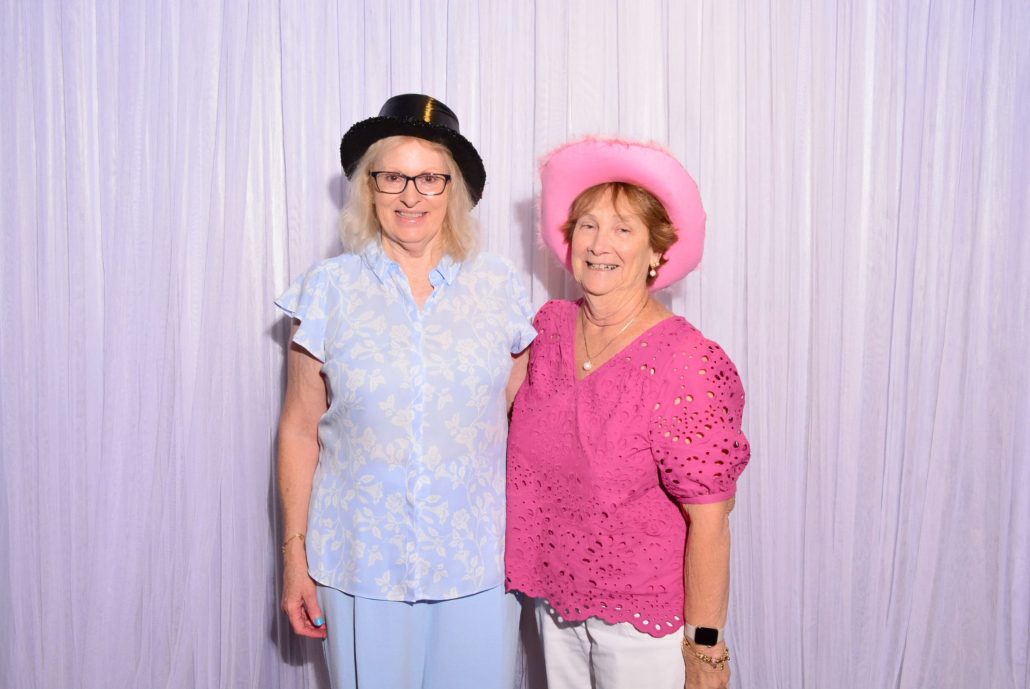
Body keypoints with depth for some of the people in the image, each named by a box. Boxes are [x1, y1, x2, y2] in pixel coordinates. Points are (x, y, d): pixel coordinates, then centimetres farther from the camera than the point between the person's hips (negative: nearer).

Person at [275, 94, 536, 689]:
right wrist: (295, 556, 1)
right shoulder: (330, 290, -3)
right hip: (361, 567, 0)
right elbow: (300, 432, 1)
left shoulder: (498, 286, -1)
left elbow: (521, 419, 7)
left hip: (476, 566, 1)